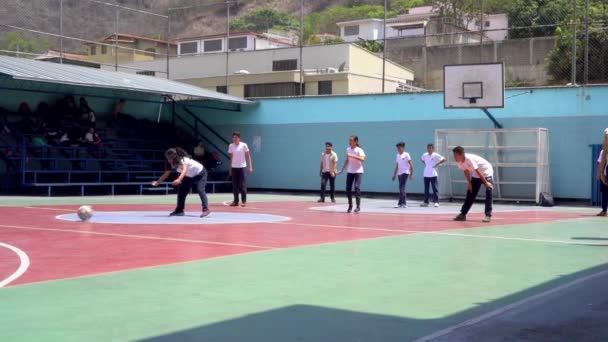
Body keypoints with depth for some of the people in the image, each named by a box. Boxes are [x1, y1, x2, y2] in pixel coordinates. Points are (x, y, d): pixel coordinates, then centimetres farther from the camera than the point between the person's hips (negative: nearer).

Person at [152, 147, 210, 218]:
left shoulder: (183, 160, -35)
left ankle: (206, 210, -23)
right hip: (189, 176, 8)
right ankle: (179, 210, 11)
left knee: (200, 190, -23)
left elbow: (184, 170, -52)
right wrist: (157, 182, -19)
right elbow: (166, 174, -8)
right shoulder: (172, 164, -13)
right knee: (181, 190, 2)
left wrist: (179, 180, -68)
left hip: (200, 173, -8)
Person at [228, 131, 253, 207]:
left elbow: (248, 156, -2)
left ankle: (244, 201, 1)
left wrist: (250, 166, -8)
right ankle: (236, 201, 10)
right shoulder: (231, 146, 4)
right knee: (235, 185, 4)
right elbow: (231, 157, 11)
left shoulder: (244, 145, -5)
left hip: (242, 167, -3)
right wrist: (230, 168, 10)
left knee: (242, 185, -5)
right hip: (234, 167, 3)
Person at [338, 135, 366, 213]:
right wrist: (342, 170, 20)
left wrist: (353, 156, -36)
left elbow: (362, 159, -27)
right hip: (350, 172, 6)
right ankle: (350, 206, 13)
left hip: (358, 172, -6)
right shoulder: (348, 149, 9)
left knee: (357, 187, -16)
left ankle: (358, 206, -11)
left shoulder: (359, 150, -10)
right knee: (348, 188, 1)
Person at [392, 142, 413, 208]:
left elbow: (411, 165, -7)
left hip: (405, 173, -7)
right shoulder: (398, 155, 16)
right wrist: (394, 175, 19)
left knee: (402, 188, -14)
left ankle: (400, 203, -14)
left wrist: (411, 174, -12)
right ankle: (404, 203, 13)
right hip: (399, 173, 7)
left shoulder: (406, 155, -4)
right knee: (402, 189, 8)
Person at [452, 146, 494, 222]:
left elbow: (478, 172, -31)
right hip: (475, 175, 8)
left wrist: (486, 183, -27)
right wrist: (469, 183, 1)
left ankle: (488, 215, -14)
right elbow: (466, 171, 4)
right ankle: (462, 214, 12)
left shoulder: (469, 159, -34)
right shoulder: (459, 162, -11)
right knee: (470, 193, 8)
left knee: (488, 194, -16)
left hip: (486, 173, -8)